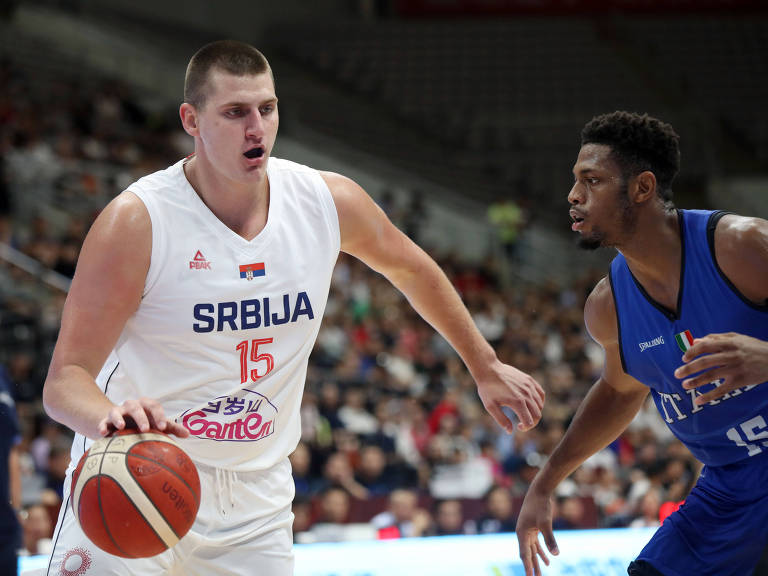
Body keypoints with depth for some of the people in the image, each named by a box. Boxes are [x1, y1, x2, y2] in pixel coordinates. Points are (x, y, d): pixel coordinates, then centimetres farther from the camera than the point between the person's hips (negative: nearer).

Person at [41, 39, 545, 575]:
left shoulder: (329, 201, -5)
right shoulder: (136, 223, -19)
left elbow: (412, 270, 17)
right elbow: (65, 378, -21)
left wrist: (486, 367, 24)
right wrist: (109, 418, -43)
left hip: (255, 499, 4)